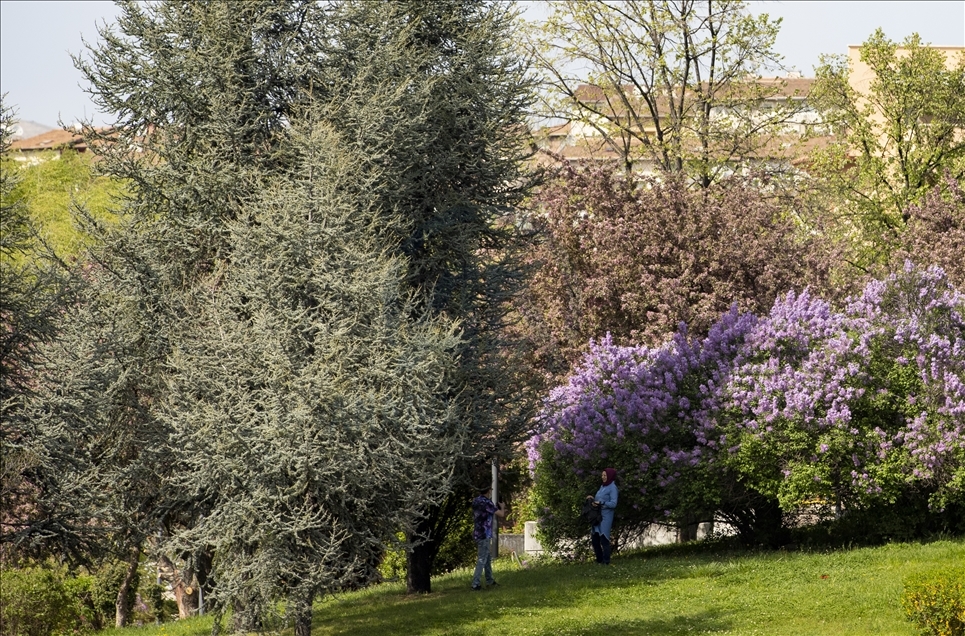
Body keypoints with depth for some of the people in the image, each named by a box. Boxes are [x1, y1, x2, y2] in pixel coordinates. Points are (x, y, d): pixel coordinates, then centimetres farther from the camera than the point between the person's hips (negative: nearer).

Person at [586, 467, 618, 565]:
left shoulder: (612, 488, -7)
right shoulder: (602, 487, 16)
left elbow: (613, 504, -15)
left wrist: (601, 503, -21)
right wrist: (593, 499, 3)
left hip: (606, 516, -8)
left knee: (604, 538, -8)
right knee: (594, 538, 8)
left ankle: (606, 561, -4)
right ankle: (599, 559, 18)